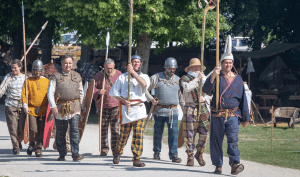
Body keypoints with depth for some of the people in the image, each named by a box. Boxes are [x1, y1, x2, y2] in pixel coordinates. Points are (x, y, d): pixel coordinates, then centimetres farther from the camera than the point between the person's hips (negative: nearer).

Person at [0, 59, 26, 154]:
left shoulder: (25, 78, 8)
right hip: (10, 105, -1)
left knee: (22, 129, -3)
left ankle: (19, 142, 25)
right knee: (13, 128, -6)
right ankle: (15, 146, 4)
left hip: (22, 105, 1)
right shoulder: (8, 77, 5)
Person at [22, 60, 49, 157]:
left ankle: (38, 149, 10)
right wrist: (25, 106, -11)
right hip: (31, 109, -1)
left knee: (41, 131, -1)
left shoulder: (47, 81, 10)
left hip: (43, 111, 1)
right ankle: (31, 144, 16)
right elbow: (24, 94, 2)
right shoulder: (28, 81, 6)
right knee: (33, 130, -11)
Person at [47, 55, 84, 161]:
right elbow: (50, 93, -1)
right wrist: (53, 106, -11)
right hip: (60, 108, -1)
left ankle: (75, 153, -14)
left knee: (74, 130, -12)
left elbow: (81, 92, 22)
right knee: (60, 133, 4)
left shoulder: (77, 76, 14)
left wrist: (81, 105, 17)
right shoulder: (56, 77, 4)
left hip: (74, 107, 1)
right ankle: (62, 154, 15)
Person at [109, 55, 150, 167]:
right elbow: (113, 92, 10)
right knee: (124, 134, 3)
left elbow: (144, 84, -13)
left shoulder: (144, 76, 12)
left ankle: (136, 158, -5)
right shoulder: (122, 77, 13)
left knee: (138, 134, -9)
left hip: (139, 109, 0)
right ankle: (118, 153, 27)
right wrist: (123, 100, -6)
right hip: (125, 108, 0)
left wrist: (133, 72, -16)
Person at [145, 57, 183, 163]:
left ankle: (174, 155, -6)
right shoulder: (156, 78, 3)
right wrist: (151, 99, -6)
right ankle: (156, 152, 25)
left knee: (174, 132, -9)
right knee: (158, 132, 7)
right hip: (159, 110, -1)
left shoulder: (178, 80, 13)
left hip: (173, 111, 1)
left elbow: (181, 95, 21)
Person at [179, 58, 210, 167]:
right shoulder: (185, 78, 2)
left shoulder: (203, 78, 16)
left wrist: (204, 97, -3)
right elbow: (187, 88, -18)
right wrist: (197, 79, -19)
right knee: (190, 134, -3)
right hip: (190, 109, -4)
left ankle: (199, 154, 16)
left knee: (204, 133, -2)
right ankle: (190, 157, 5)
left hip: (202, 108, 4)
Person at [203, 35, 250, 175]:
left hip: (233, 115, 0)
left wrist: (246, 118, 13)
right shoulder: (216, 77, 6)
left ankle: (235, 164, -21)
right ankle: (218, 166, 13)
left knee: (233, 139, -14)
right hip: (217, 115, 0)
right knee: (216, 141, 3)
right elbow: (206, 90, -10)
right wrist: (212, 77, -24)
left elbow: (243, 99, 14)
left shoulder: (238, 79, 11)